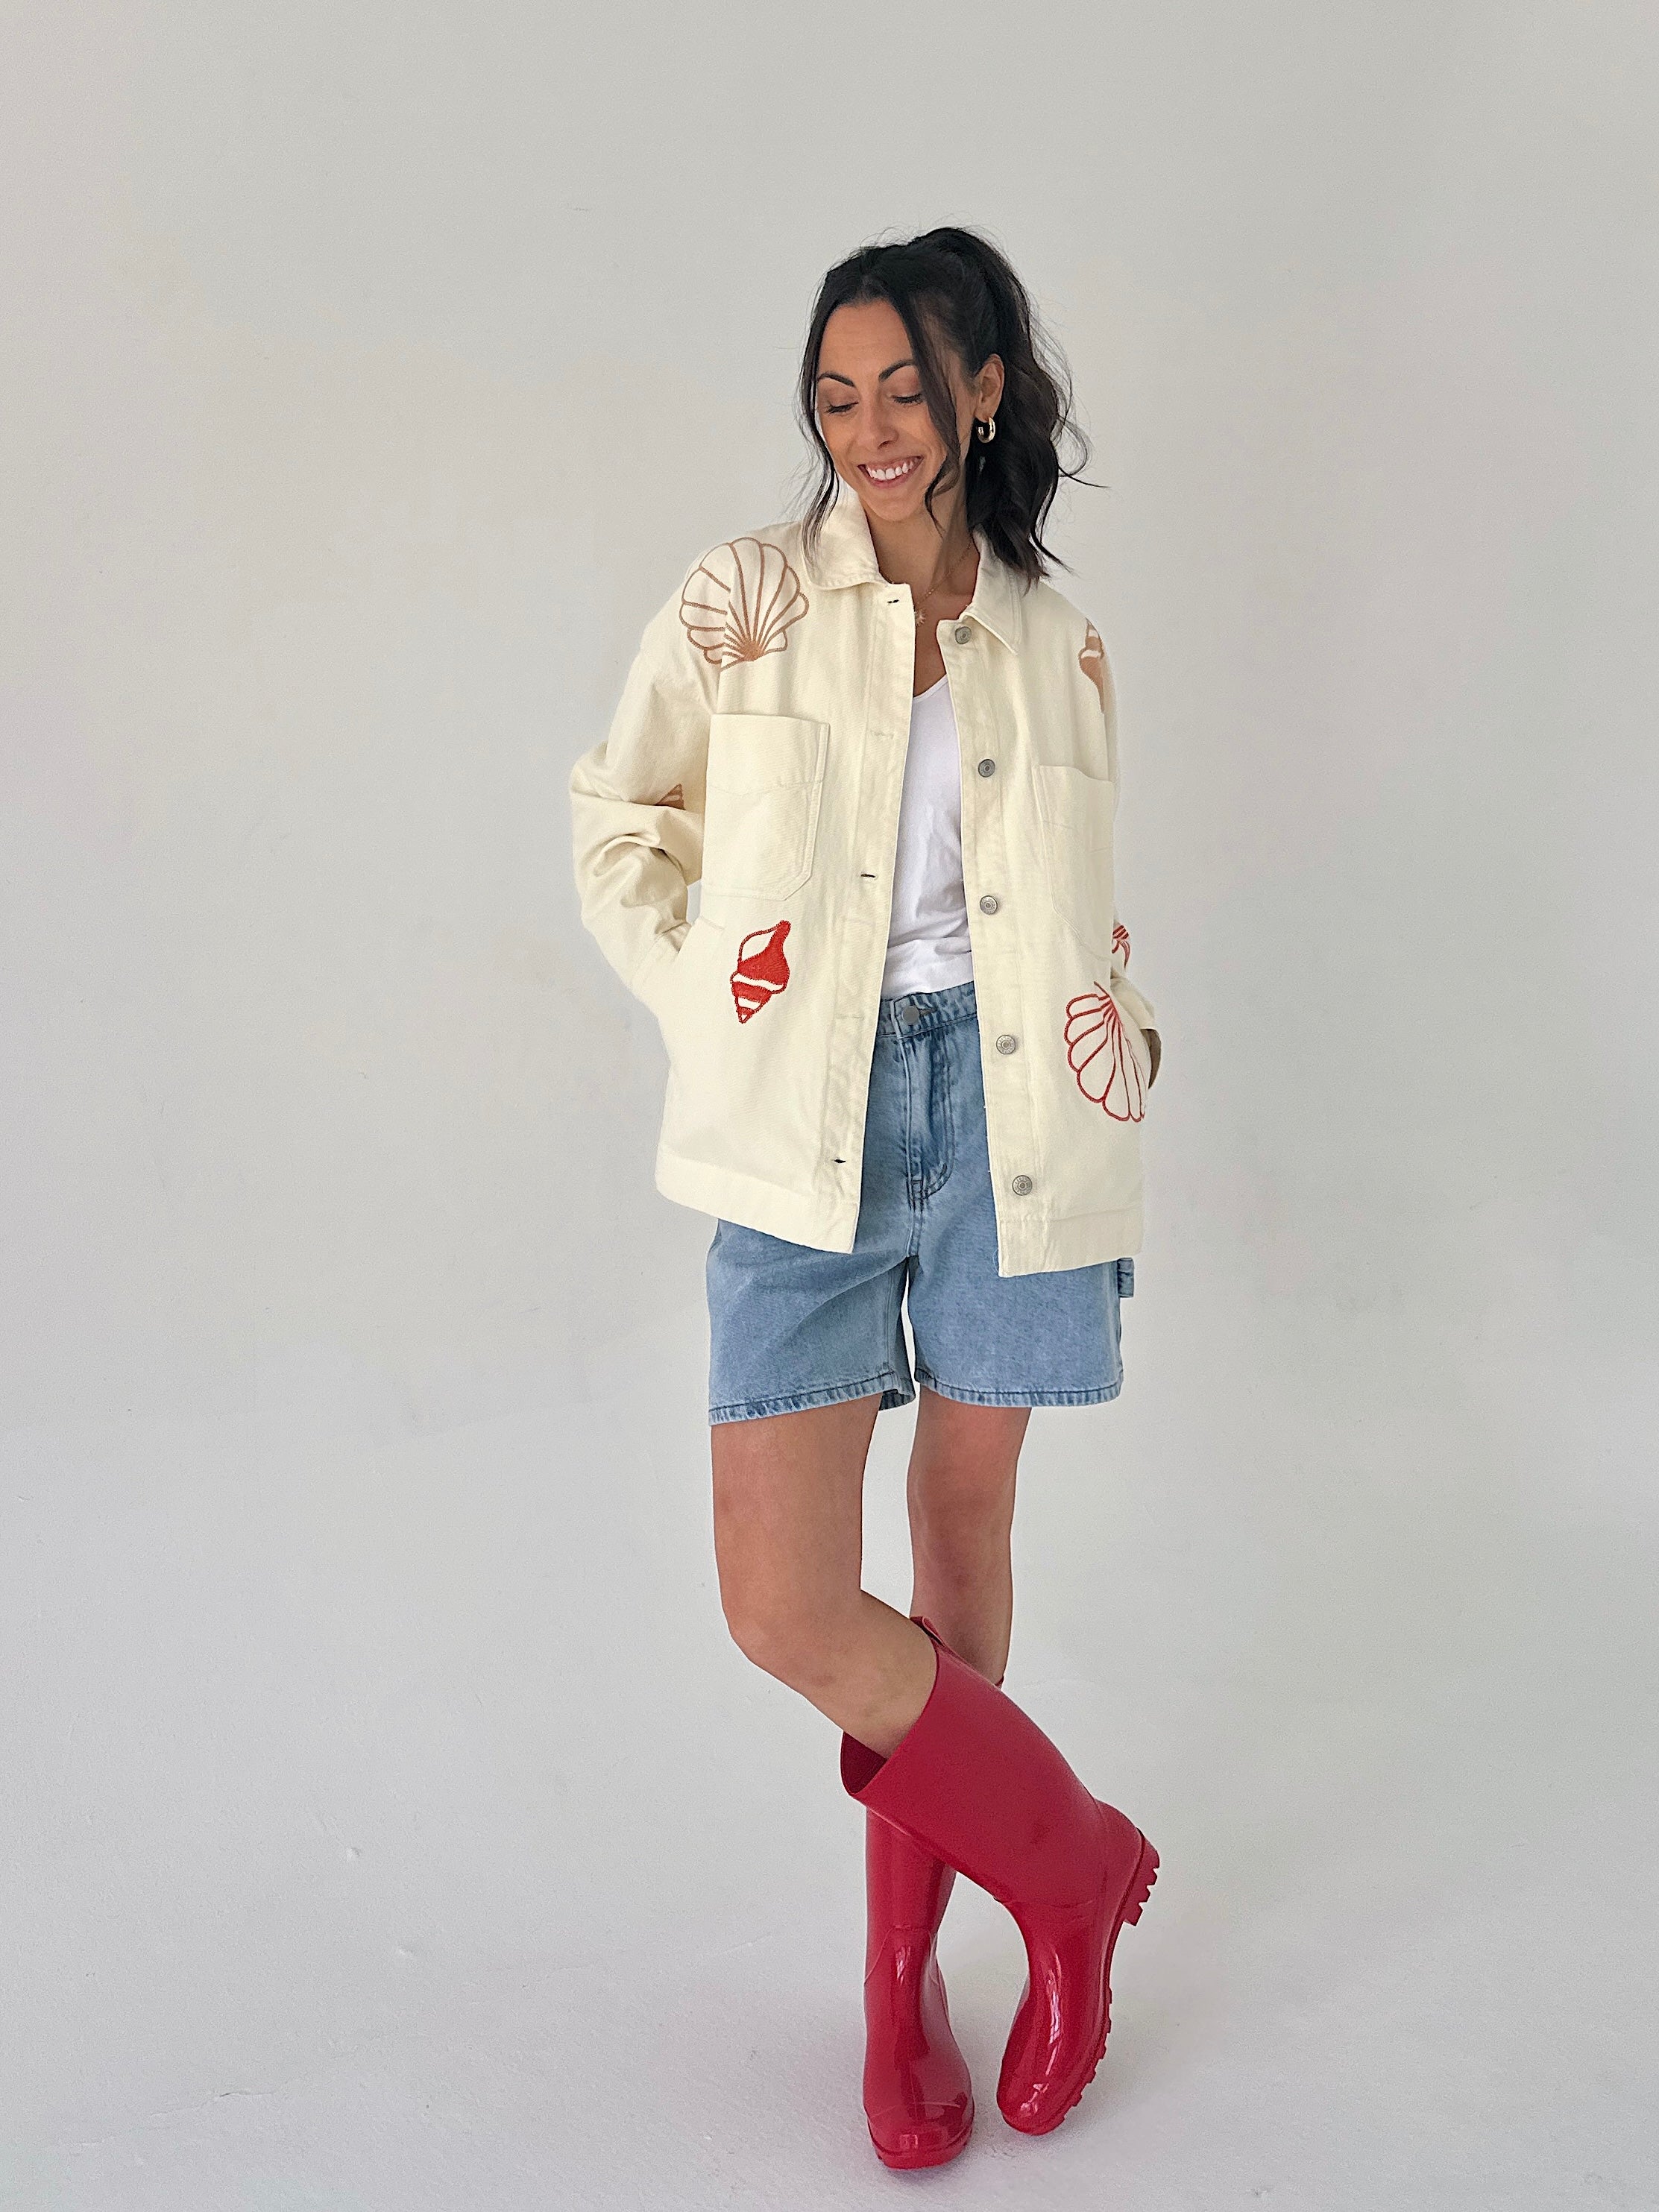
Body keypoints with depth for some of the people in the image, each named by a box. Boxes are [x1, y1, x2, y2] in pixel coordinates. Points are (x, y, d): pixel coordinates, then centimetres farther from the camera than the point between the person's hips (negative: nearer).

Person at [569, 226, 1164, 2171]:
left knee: (962, 1540, 10)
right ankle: (1075, 1861, 16)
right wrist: (718, 1011, -2)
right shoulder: (745, 599, 4)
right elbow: (618, 828, 8)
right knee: (785, 1601, -9)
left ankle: (906, 1969, 30)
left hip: (1000, 1114, 2)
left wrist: (1111, 1022, 3)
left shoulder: (1056, 644, 11)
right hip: (810, 1133, -1)